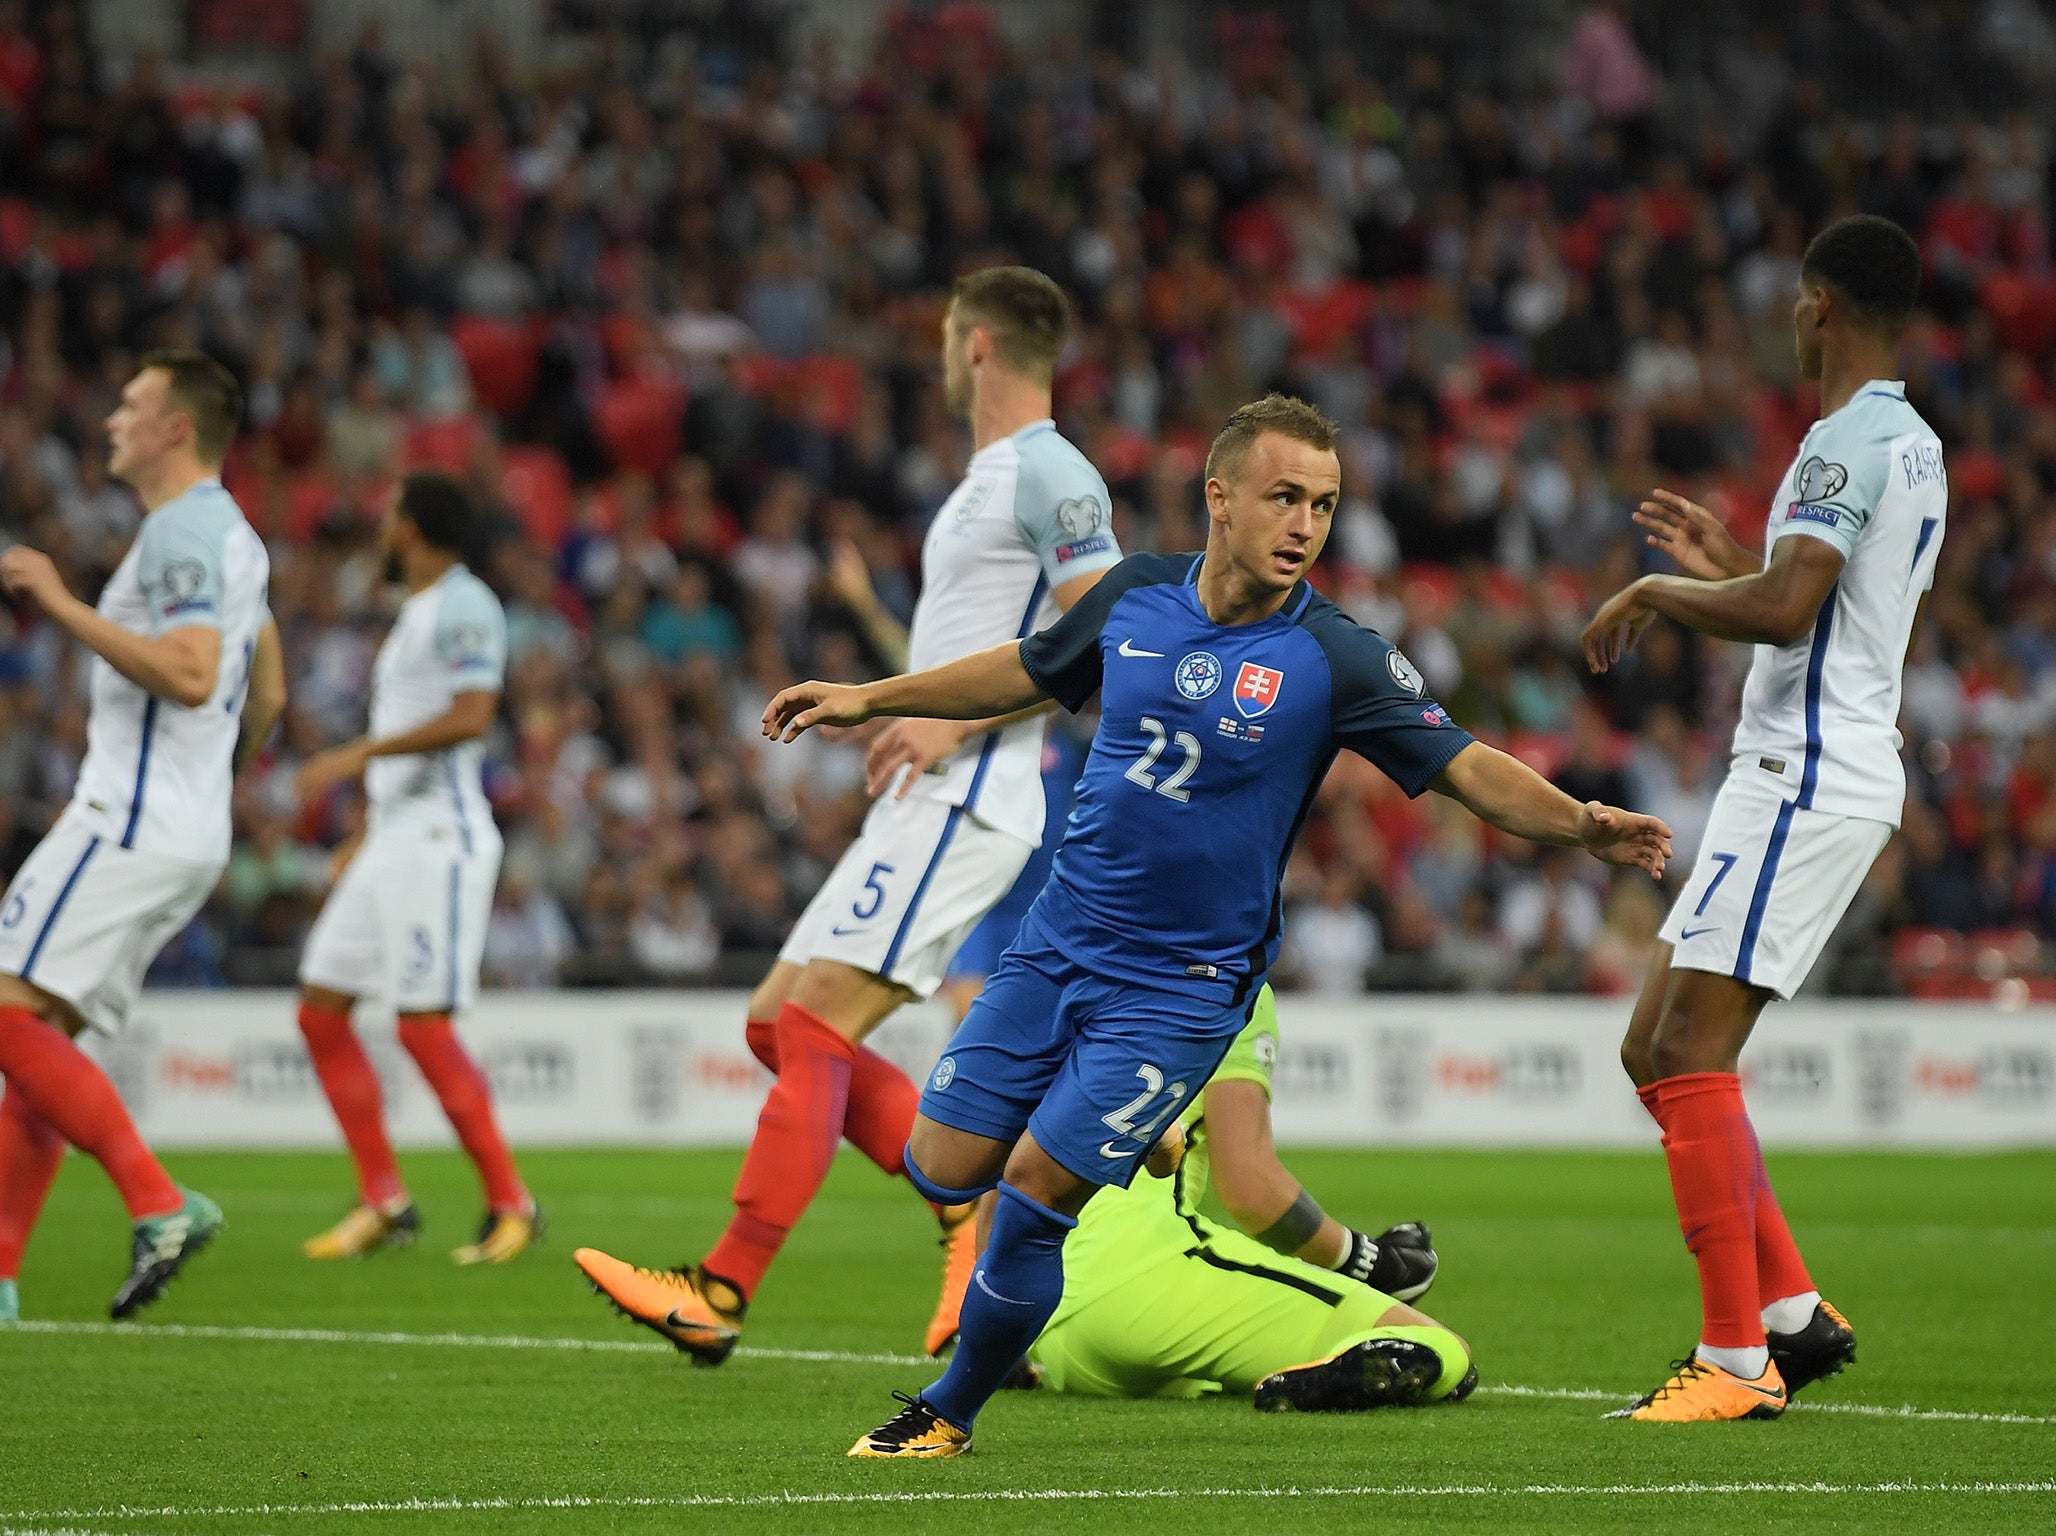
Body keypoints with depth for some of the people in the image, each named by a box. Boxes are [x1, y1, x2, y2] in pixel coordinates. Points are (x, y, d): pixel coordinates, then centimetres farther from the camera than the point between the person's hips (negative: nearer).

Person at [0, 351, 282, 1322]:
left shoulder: (183, 530, -12)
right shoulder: (230, 535, 20)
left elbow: (190, 676, -26)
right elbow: (267, 694, 28)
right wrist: (219, 782, 38)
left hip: (132, 827, -10)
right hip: (190, 836, 10)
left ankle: (159, 1202, -21)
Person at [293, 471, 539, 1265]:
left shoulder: (463, 606, -10)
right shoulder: (418, 611, 20)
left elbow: (470, 717, -23)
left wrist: (359, 755, -22)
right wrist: (366, 835, 26)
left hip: (438, 840, -10)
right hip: (394, 840, 10)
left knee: (424, 1026, -12)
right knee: (321, 1011, 5)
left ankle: (510, 1202, -3)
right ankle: (383, 1201, 9)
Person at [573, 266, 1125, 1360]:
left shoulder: (1050, 475, -11)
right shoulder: (991, 478, 20)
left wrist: (961, 719, -19)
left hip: (960, 808, -11)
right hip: (927, 809, 11)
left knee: (813, 1029, -15)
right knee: (778, 1023, 9)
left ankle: (721, 1293, -16)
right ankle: (977, 1212, 10)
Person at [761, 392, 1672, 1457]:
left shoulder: (1333, 659, -14)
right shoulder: (1136, 593, -2)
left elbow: (1468, 768, -16)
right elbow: (1031, 670, 17)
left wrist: (1579, 824, -32)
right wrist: (870, 698, 19)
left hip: (1184, 982, -4)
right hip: (1059, 941, 4)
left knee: (1034, 1190, -11)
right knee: (942, 1166, 2)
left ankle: (951, 1413, 12)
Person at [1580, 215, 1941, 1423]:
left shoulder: (1848, 440, -14)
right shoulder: (1916, 446, 18)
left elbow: (1784, 610, -26)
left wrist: (1657, 590, -9)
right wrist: (1729, 563, 30)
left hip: (1805, 779, -10)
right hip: (1855, 769, 10)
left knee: (1691, 1053, -12)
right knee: (1657, 1054, 12)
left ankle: (1737, 1359, -14)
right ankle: (1794, 1310, 11)